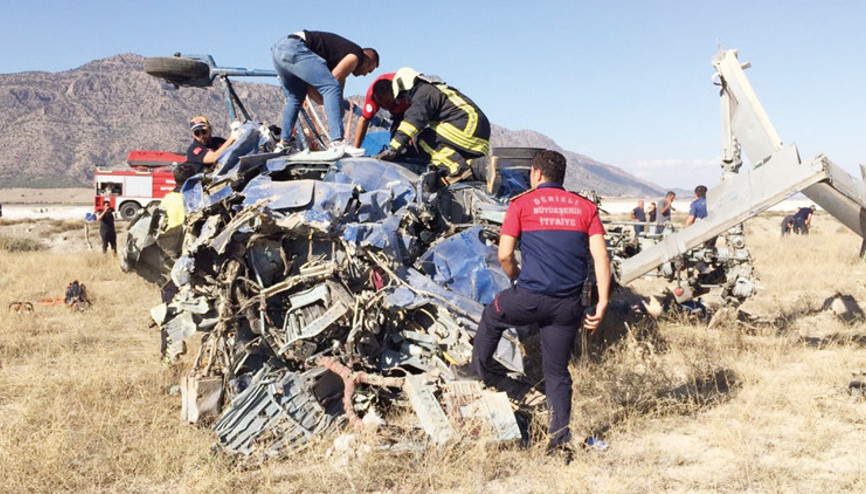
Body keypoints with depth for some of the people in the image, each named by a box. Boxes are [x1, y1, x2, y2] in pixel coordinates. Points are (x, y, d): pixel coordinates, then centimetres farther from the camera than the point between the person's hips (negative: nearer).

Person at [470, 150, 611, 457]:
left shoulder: (522, 203, 3)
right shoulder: (586, 207, 12)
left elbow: (504, 256, -2)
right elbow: (600, 256, 1)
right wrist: (602, 303, 0)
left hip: (530, 297, -3)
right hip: (568, 305, 3)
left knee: (492, 317, 28)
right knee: (557, 372, 13)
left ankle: (478, 374, 38)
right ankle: (561, 437, 12)